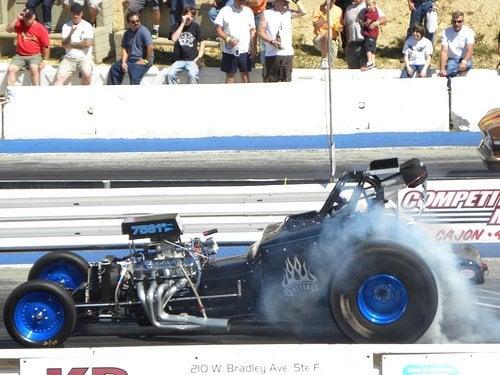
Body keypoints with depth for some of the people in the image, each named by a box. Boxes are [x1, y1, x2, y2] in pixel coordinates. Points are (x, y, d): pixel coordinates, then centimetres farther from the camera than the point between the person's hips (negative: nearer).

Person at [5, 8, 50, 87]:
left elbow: (46, 46, -5)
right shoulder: (19, 24, 4)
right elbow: (9, 29, -11)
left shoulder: (41, 28, -7)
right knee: (10, 69, -19)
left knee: (34, 68, -33)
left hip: (35, 55, -3)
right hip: (19, 56, 3)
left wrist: (44, 61, -10)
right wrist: (17, 18, -15)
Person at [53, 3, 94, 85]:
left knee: (87, 74, -32)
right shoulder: (66, 26, 9)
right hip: (69, 58, 3)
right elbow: (64, 44, -1)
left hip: (84, 57, -3)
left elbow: (87, 44, -10)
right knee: (59, 76, -21)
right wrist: (71, 33, -19)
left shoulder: (87, 26, 0)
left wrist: (71, 44, -3)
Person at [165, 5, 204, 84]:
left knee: (192, 74, -32)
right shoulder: (176, 26, 3)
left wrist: (200, 54, -5)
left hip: (192, 60, -1)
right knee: (170, 74, -27)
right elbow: (174, 39, -17)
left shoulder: (196, 27, 5)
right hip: (179, 60, 1)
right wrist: (183, 23, -15)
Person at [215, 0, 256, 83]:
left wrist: (253, 47, -1)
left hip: (245, 50, 2)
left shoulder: (249, 11, 4)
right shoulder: (225, 10, -3)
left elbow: (252, 30, 8)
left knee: (245, 74, 6)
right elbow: (218, 29, -3)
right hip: (229, 50, -1)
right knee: (230, 75, 6)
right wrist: (228, 39, -19)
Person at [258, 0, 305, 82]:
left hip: (288, 54, 4)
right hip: (272, 55, -4)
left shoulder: (288, 13, 15)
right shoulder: (266, 14, 2)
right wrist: (271, 41, -18)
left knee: (286, 81, 3)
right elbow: (261, 32, -4)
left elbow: (302, 12, 5)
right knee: (270, 81, -6)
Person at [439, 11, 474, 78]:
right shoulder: (446, 32, -5)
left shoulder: (469, 32, -8)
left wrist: (464, 62, -41)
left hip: (465, 59, 0)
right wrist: (442, 69, -28)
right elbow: (444, 51, -13)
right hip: (452, 59, 0)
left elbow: (469, 50, -19)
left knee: (467, 65, -35)